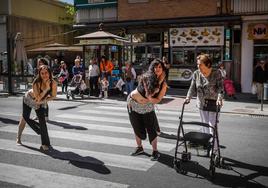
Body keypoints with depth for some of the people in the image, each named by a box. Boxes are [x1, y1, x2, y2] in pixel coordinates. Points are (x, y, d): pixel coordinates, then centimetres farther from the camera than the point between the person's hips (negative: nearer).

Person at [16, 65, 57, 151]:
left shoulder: (53, 83, -28)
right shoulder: (36, 83, -37)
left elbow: (53, 96, -11)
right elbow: (37, 98, -40)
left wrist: (44, 100, -21)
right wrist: (46, 89, -47)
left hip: (40, 103, 2)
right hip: (29, 100, -1)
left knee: (42, 120, -12)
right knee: (25, 118, 14)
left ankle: (45, 143, 0)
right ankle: (18, 138, 40)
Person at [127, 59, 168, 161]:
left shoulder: (163, 84, -13)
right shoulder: (146, 77, -24)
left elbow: (158, 100, -17)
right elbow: (149, 95, -30)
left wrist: (144, 99, -29)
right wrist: (159, 83, -29)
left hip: (147, 108, 1)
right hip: (133, 105, -1)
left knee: (151, 129, -5)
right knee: (137, 128, 11)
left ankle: (155, 151, 9)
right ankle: (139, 147, 32)